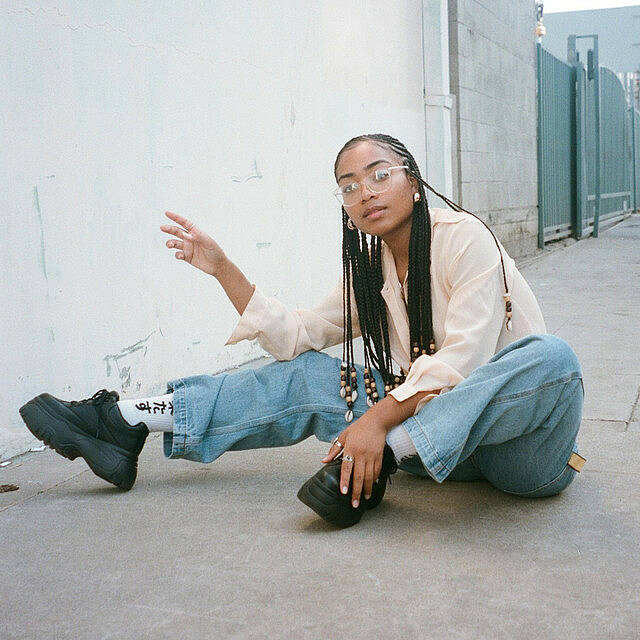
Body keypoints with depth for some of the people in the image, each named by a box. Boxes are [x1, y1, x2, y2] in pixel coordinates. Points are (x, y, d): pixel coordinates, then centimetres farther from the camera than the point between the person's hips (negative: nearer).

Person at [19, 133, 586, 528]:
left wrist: (378, 421, -28)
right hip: (436, 432, 5)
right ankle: (126, 421, -3)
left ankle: (383, 457, -36)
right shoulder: (368, 272, 10)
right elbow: (295, 336, 9)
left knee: (554, 358, -38)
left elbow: (461, 360, -21)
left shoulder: (463, 236, -11)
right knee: (306, 377, -4)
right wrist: (223, 269, 3)